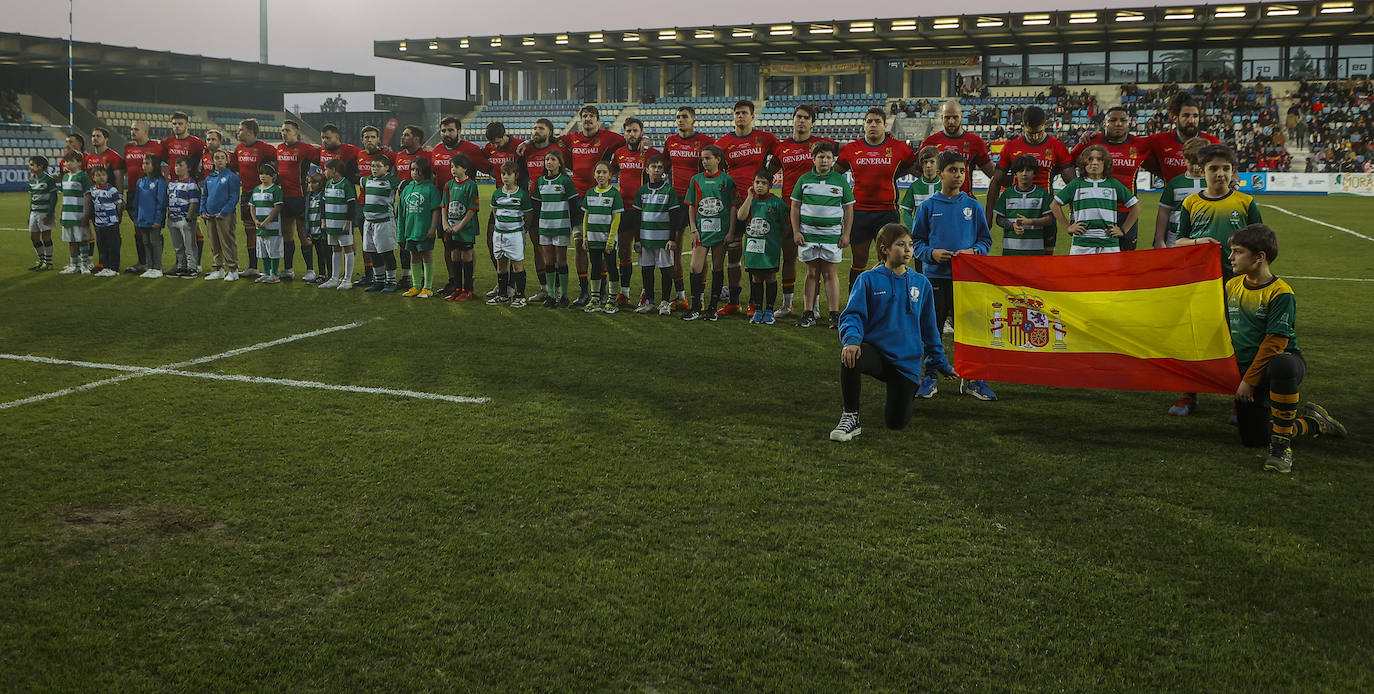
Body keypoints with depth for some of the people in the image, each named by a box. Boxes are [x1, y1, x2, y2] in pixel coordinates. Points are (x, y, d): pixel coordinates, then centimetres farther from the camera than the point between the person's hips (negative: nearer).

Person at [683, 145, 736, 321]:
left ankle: (713, 308, 13)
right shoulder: (696, 180, 7)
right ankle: (695, 309, 0)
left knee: (718, 268, 5)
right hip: (701, 229, 2)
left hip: (720, 230, -2)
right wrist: (693, 230, 1)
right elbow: (691, 207, 10)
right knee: (696, 268, -7)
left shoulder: (726, 180, 0)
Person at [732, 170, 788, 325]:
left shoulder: (777, 202, -3)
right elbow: (741, 216, -10)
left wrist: (792, 239, -1)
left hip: (770, 247, -3)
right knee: (756, 277, 9)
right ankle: (758, 310, 17)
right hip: (752, 246, 3)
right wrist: (750, 197, -8)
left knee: (770, 277, 3)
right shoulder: (749, 200, 8)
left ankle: (769, 310, 12)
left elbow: (785, 226, 1)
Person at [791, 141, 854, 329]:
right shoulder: (804, 179, 6)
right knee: (811, 273, 5)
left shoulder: (841, 181, 5)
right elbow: (795, 207, 9)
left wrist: (846, 234, 1)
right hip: (808, 233, 1)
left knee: (830, 273, 0)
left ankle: (834, 314, 1)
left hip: (832, 234, -1)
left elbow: (848, 209, 7)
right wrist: (796, 231, 2)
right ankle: (809, 313, 7)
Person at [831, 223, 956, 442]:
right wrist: (851, 339, -31)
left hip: (907, 362, 2)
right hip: (875, 351, -2)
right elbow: (852, 315, -9)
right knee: (850, 356, -38)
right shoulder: (868, 280, -1)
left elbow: (929, 327, 16)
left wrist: (941, 364, 20)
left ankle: (907, 393, 33)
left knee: (896, 423, -5)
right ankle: (851, 417, -16)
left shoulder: (921, 283, 8)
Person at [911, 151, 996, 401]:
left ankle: (971, 379, 14)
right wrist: (931, 253, -11)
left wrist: (972, 251, -10)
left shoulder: (973, 206, 5)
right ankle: (930, 378, 16)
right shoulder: (928, 207, 3)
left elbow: (986, 239, 9)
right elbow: (916, 241, 7)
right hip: (935, 276, 0)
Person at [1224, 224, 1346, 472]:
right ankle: (1314, 423, 28)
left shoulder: (1281, 293, -14)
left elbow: (1275, 343, -16)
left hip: (1282, 358, -7)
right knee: (1252, 438, 1)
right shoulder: (1232, 286, 6)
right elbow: (1227, 330, 17)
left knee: (1281, 365, -45)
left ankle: (1281, 445, -31)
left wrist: (1250, 379, -16)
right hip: (1246, 368, 7)